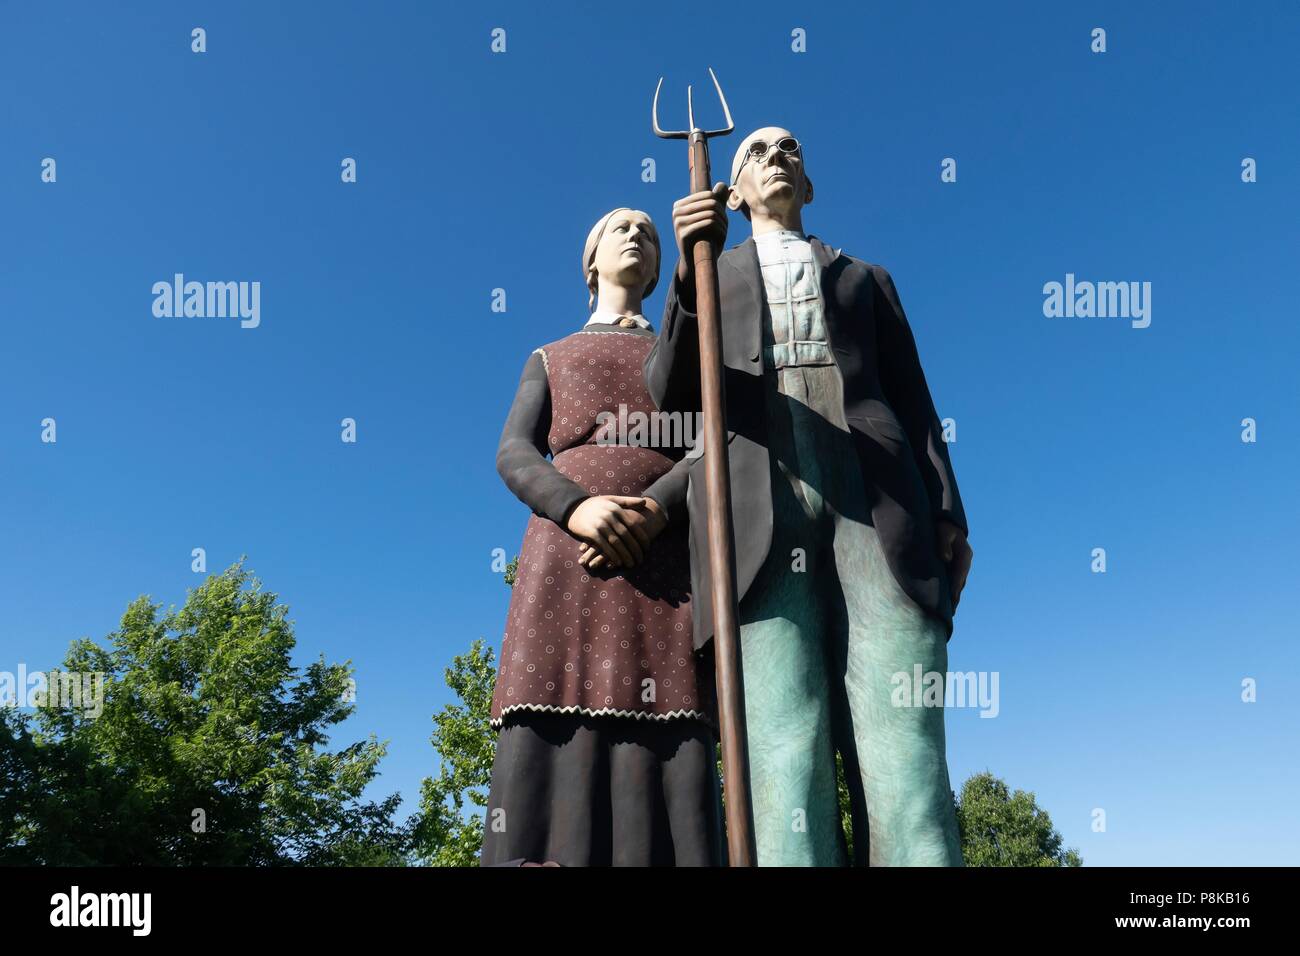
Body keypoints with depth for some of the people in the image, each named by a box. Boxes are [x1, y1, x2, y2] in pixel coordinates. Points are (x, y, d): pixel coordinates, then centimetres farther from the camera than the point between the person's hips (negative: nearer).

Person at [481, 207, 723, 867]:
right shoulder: (548, 359, 28)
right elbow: (514, 455, 10)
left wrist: (654, 510, -14)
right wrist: (578, 507, -14)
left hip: (665, 553, 0)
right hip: (567, 548, 0)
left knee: (663, 732, -15)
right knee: (556, 730, -16)